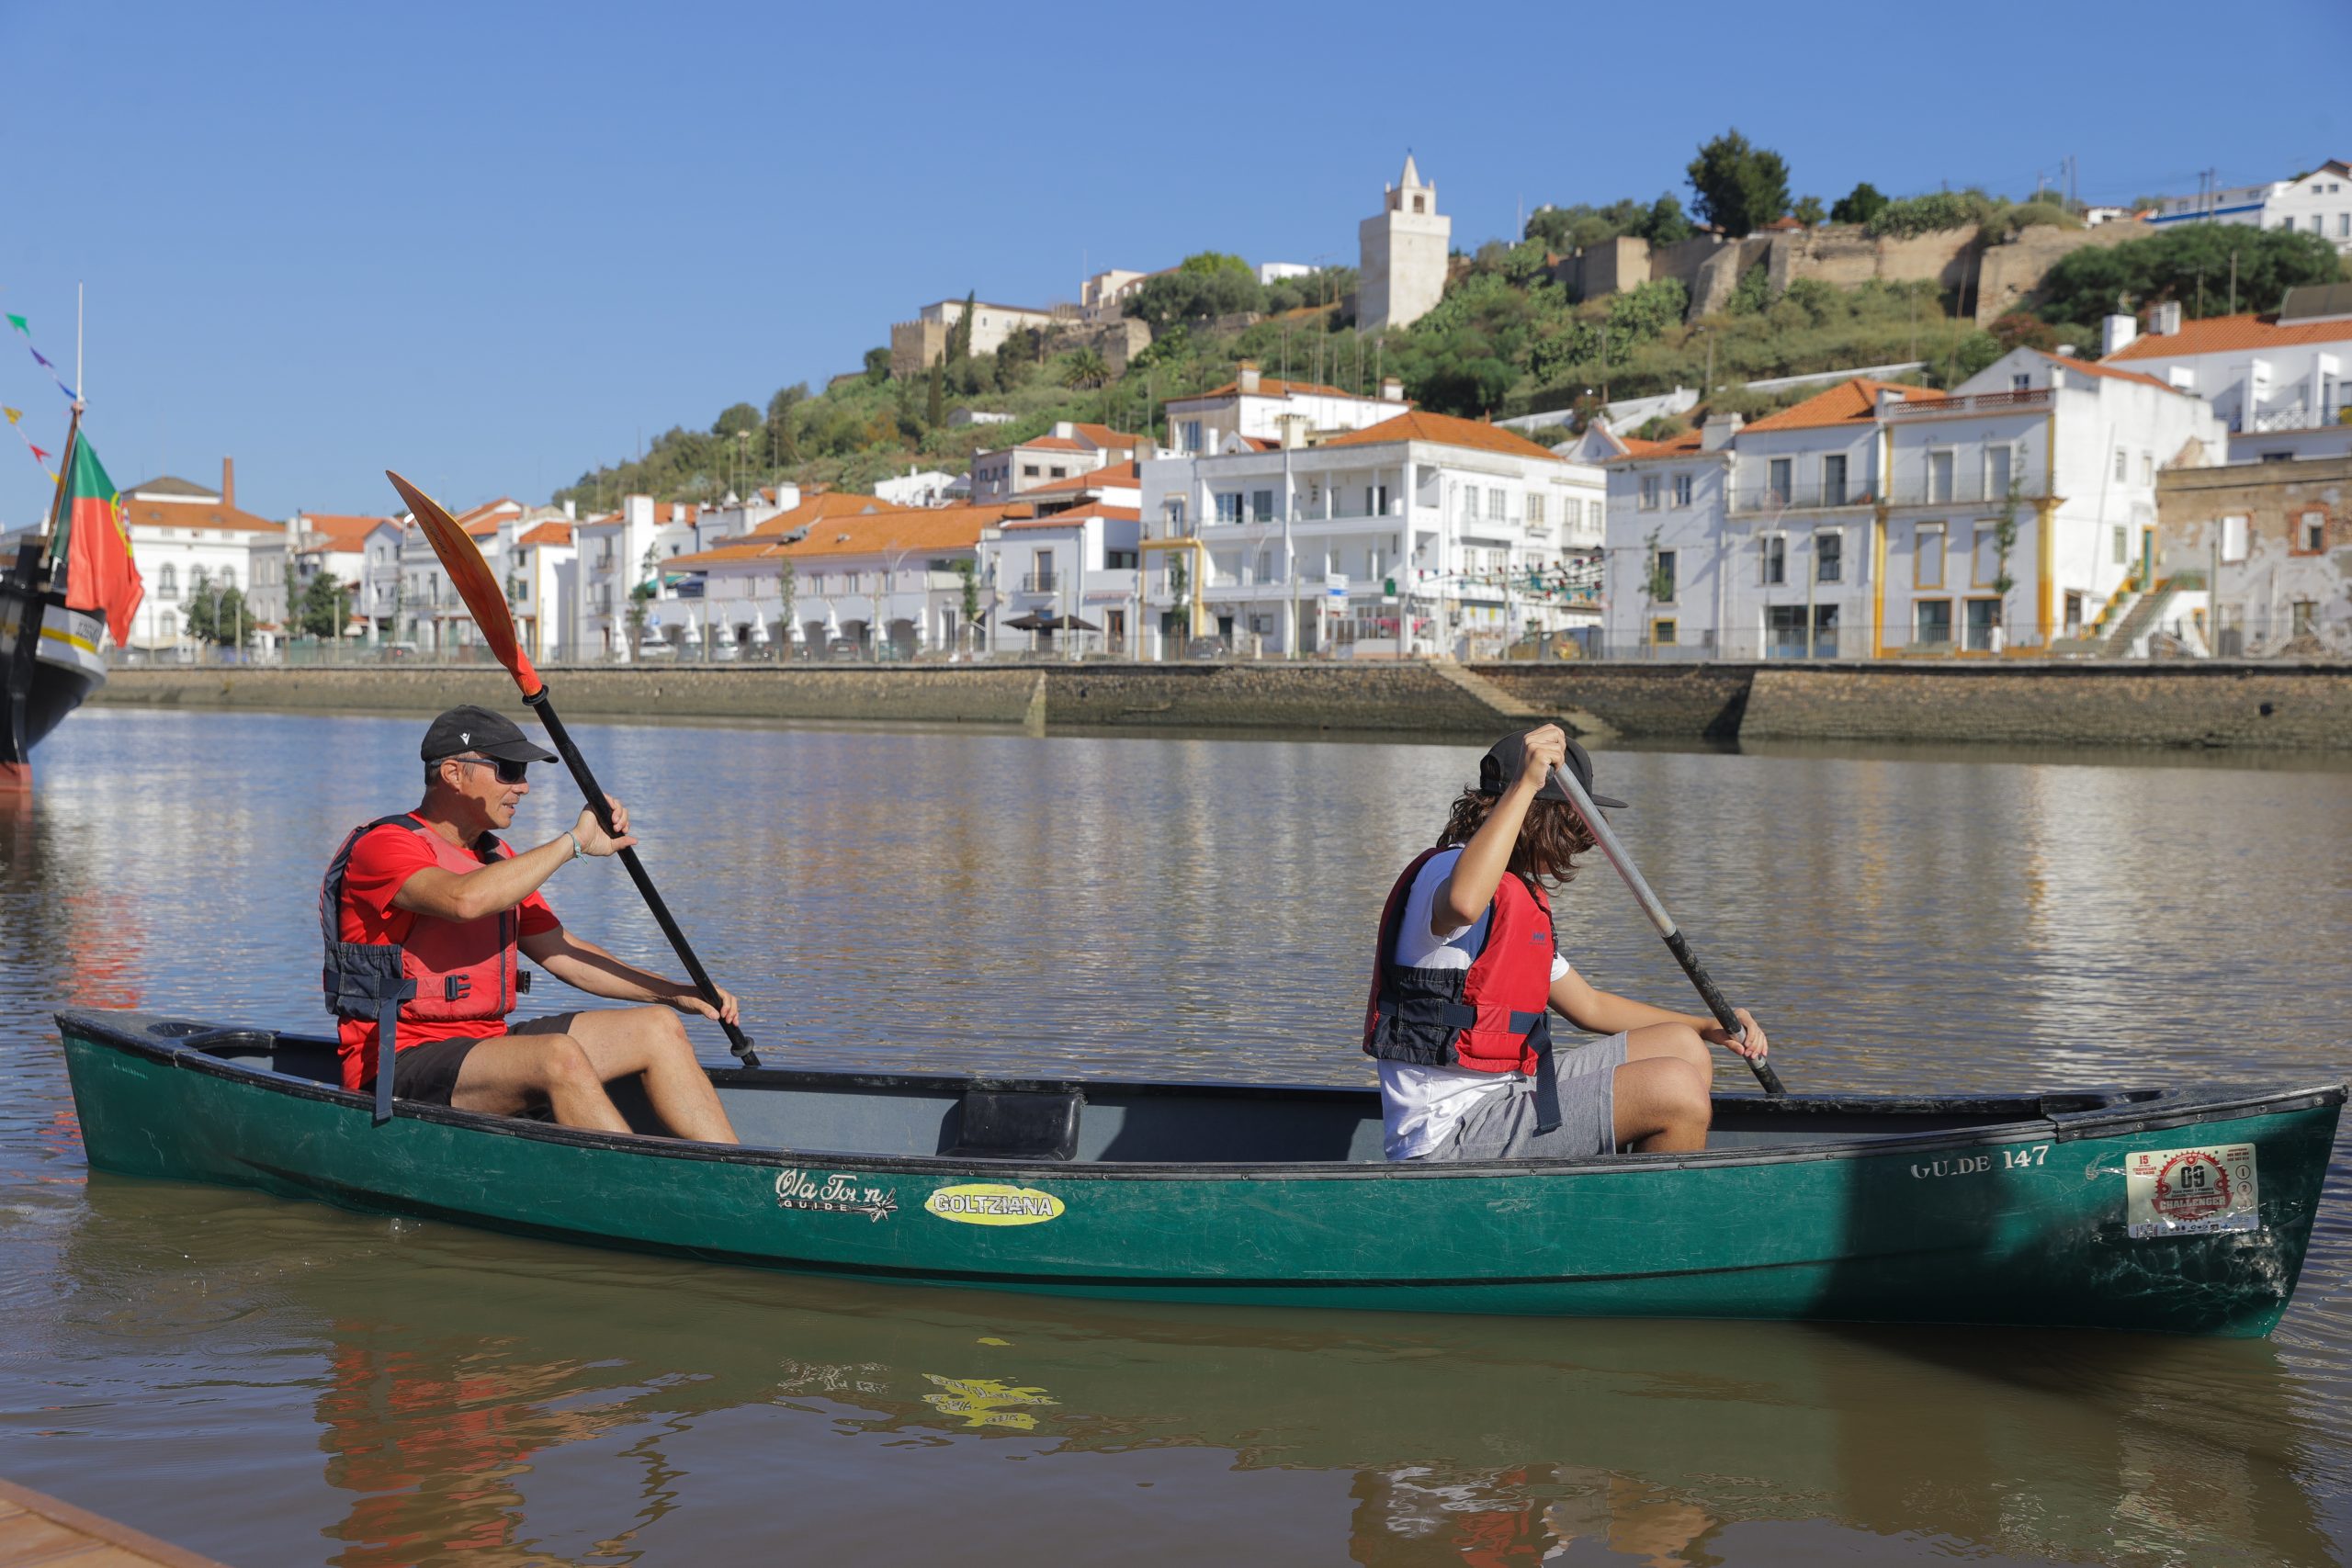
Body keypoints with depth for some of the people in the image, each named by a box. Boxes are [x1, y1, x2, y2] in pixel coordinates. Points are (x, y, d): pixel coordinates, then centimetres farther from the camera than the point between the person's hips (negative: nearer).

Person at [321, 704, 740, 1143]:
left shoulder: (497, 859, 16)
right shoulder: (382, 847, -11)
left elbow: (563, 955, 19)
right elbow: (464, 899, -32)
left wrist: (677, 993, 7)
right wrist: (574, 842, -23)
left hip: (486, 1048, 9)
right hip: (400, 1066, -9)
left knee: (659, 1027, -1)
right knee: (559, 1054, -34)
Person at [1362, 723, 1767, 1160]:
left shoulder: (1522, 897, 19)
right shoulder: (1447, 870, -14)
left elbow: (1588, 1006, 28)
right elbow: (1463, 903, -42)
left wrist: (1708, 1027, 22)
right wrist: (1525, 785, -38)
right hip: (1448, 1137, -11)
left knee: (1684, 1047, 15)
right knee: (1674, 1089, -18)